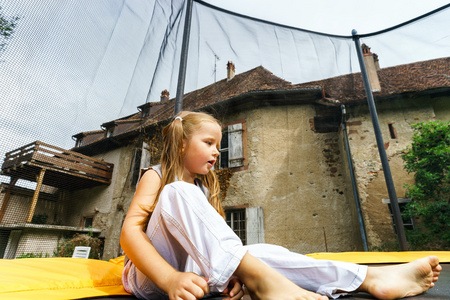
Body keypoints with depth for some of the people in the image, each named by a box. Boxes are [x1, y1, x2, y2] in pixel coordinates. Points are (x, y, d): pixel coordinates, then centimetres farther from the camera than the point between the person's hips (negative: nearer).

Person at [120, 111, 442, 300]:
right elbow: (129, 232, -17)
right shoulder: (156, 176, -4)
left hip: (195, 268, 4)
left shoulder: (206, 187, 12)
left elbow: (214, 245, 3)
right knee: (178, 194, -31)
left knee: (256, 252, -21)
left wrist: (234, 272, -20)